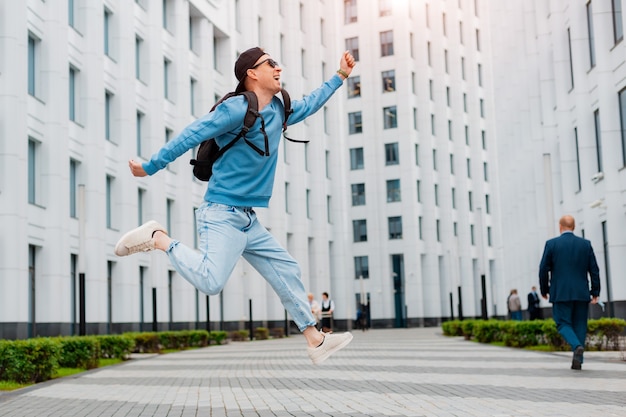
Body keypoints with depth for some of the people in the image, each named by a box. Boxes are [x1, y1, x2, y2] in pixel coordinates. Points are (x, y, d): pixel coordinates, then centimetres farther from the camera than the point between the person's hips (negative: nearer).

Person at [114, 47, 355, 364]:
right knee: (211, 281, -25)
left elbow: (309, 104, 32)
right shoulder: (236, 109, -15)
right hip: (222, 215, -9)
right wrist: (150, 167, -13)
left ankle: (315, 341, 20)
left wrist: (340, 76, 34)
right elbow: (190, 136, -15)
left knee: (287, 272, 10)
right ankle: (158, 239, -4)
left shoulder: (278, 110, 12)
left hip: (247, 220, 9)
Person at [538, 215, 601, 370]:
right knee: (579, 325, 9)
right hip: (582, 293, 3)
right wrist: (595, 292, 8)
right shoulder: (586, 244, 5)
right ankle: (578, 361, 6)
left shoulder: (551, 244, -2)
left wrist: (544, 290, 9)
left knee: (563, 324, 4)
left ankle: (577, 346, -24)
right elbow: (594, 270, 3)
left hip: (561, 293, -2)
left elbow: (544, 269, -3)